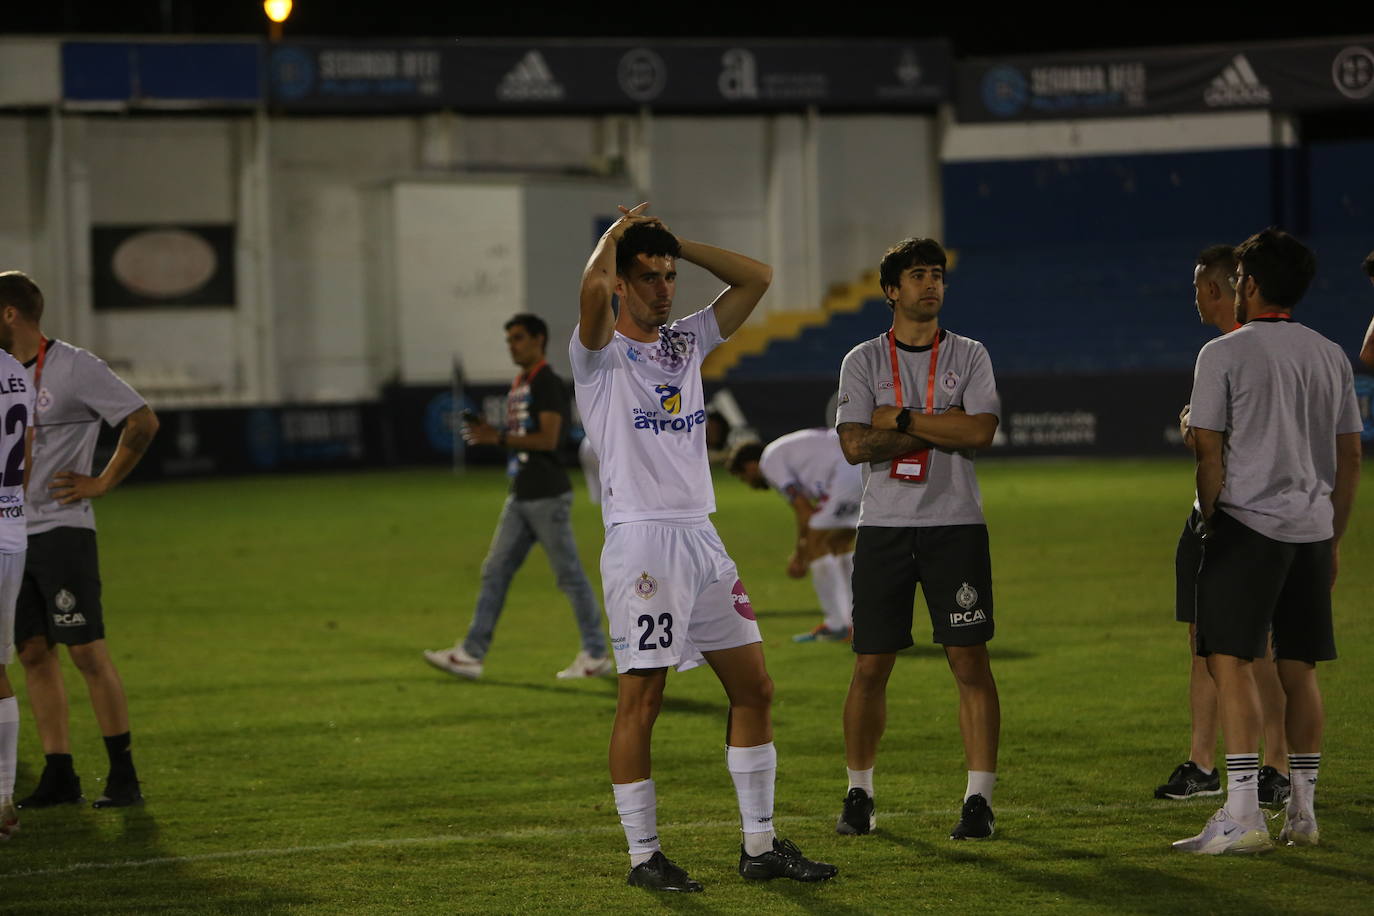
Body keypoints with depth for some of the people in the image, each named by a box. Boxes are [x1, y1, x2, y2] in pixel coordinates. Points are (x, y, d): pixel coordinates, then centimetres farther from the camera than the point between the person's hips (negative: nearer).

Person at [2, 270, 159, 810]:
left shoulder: (74, 367, -8)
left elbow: (143, 422, -9)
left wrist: (101, 483, -8)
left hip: (61, 529, -7)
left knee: (88, 652, -8)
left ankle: (123, 776, -3)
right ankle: (58, 776, 8)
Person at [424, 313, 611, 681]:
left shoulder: (547, 383, -12)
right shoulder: (519, 385, 17)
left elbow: (548, 440, -21)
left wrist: (498, 438, -20)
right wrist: (488, 432, 7)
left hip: (547, 495, -10)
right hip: (521, 496, 10)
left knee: (569, 574, -2)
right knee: (495, 571, 4)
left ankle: (596, 654, 8)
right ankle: (471, 654, 3)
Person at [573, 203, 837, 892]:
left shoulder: (687, 340, 15)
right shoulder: (601, 352, -4)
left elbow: (756, 278, 17)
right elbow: (592, 286, -24)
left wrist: (675, 244, 10)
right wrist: (620, 230, -5)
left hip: (701, 537, 7)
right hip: (640, 540, -7)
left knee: (754, 688, 7)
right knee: (641, 700, -4)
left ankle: (759, 846, 14)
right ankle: (643, 856, 3)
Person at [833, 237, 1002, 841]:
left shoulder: (969, 357, 6)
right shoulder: (863, 361, 6)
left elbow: (980, 432, -10)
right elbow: (855, 445, -7)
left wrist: (901, 419, -10)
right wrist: (941, 427, -10)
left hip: (955, 526, 0)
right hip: (883, 528, 1)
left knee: (970, 662, -5)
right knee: (870, 667, 3)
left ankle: (979, 799, -2)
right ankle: (859, 796, 16)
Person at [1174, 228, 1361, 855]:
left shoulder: (1224, 354, -5)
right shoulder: (1332, 357, 12)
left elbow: (1209, 451, -7)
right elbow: (1350, 456, 14)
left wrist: (1213, 524, 3)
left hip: (1248, 522, -6)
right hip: (1312, 529, 6)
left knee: (1231, 661, -8)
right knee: (1299, 670, 11)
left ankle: (1242, 814, -16)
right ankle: (1301, 812, 13)